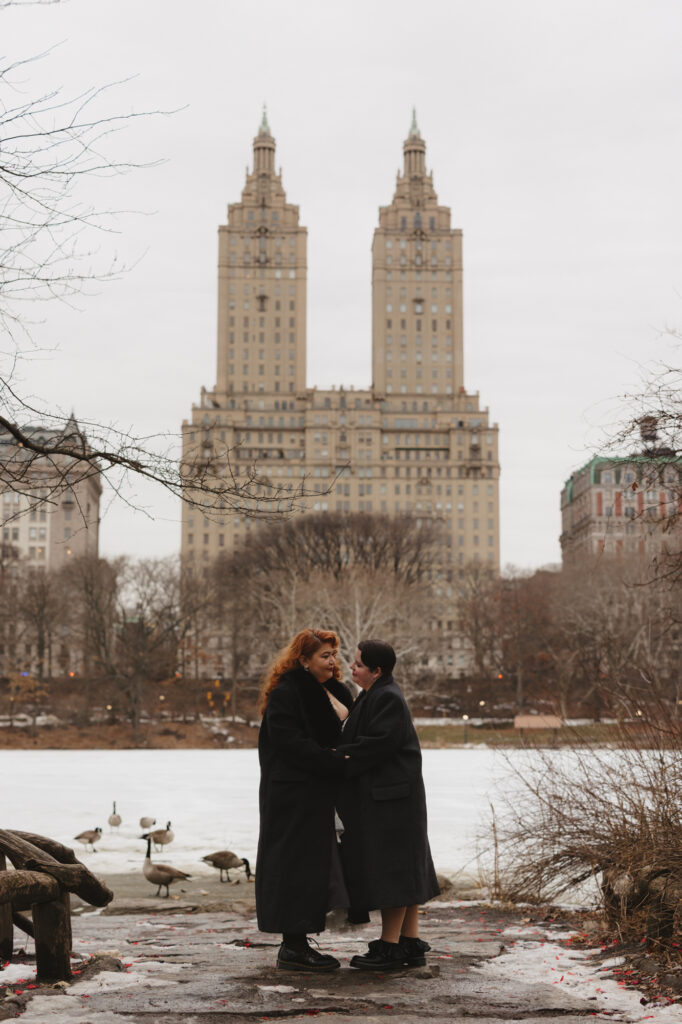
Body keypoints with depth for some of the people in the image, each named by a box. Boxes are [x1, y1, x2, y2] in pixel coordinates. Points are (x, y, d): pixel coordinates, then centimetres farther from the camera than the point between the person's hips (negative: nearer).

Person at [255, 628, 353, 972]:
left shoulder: (331, 691, 16)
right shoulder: (285, 694, -13)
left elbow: (342, 735, 25)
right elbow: (292, 742, -22)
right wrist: (338, 763, -23)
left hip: (318, 795, 9)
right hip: (294, 797, -9)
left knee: (314, 864, 10)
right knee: (298, 862, -6)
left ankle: (296, 943, 17)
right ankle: (292, 947, 0)